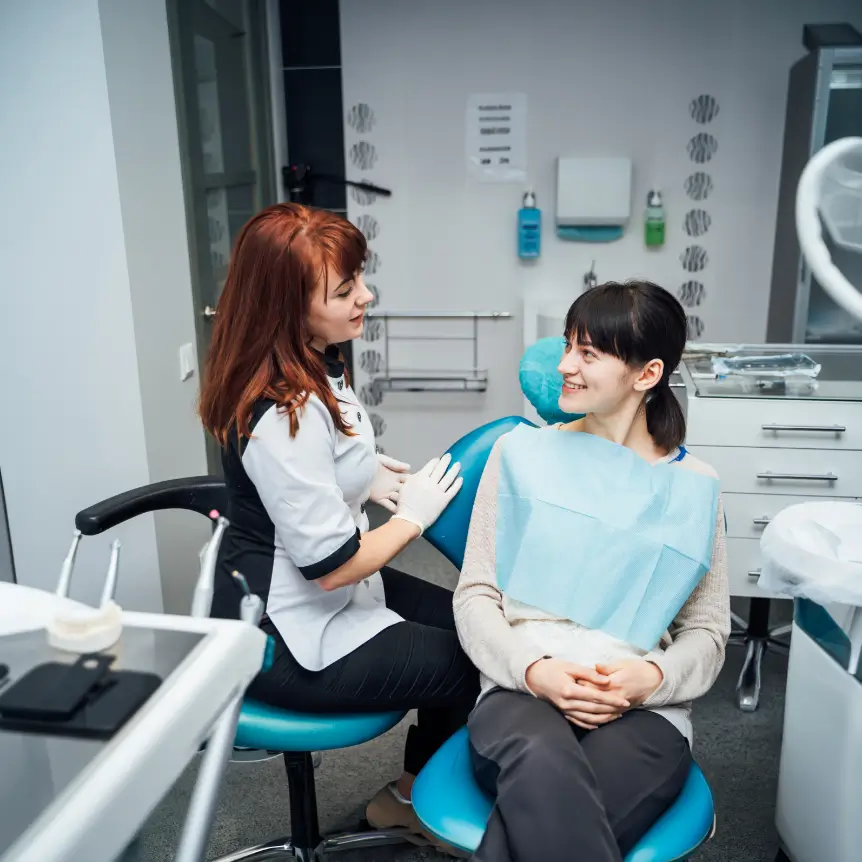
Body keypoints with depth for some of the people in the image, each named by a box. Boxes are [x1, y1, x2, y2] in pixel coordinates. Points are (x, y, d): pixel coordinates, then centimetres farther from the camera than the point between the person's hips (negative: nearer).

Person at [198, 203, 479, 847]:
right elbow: (331, 566, -26)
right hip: (289, 639, -9)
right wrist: (414, 515, -12)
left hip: (323, 592, 10)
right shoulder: (283, 416, -32)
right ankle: (410, 799, 30)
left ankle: (413, 794, 33)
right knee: (469, 668, 1)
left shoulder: (316, 365, -1)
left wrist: (365, 478, 2)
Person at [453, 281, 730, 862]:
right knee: (542, 766, -38)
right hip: (524, 690, 1)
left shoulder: (694, 486, 9)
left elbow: (708, 630, 11)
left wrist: (651, 677, -11)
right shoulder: (522, 454, 7)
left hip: (644, 710, 0)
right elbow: (475, 595, 5)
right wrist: (533, 669, -13)